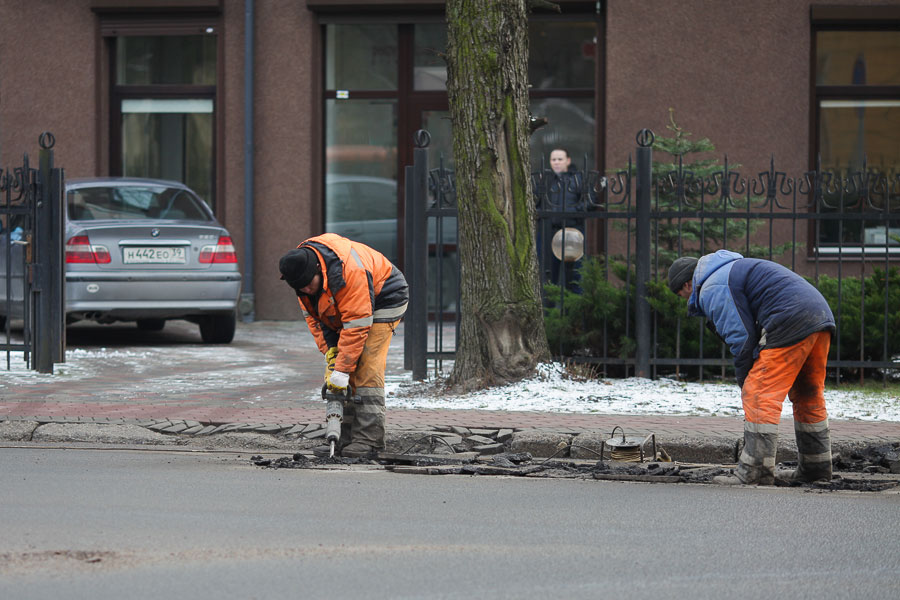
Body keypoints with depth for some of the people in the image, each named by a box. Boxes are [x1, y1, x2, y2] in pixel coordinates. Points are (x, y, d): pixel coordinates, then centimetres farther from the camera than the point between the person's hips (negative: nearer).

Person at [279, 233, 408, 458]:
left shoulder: (349, 270, -38)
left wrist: (342, 369, -34)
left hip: (382, 302, -8)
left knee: (366, 370, -19)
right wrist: (330, 350, -12)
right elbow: (314, 316, -1)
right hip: (344, 308, 8)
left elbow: (356, 324, -35)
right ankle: (347, 439, -1)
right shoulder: (302, 273, -13)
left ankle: (368, 439, -21)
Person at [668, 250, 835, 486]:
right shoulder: (731, 269, 31)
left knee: (759, 396, -8)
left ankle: (755, 469, -12)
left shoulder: (713, 289, -1)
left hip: (790, 322, -10)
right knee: (807, 395, 19)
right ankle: (816, 465, 25)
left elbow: (742, 338, -7)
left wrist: (745, 382, 6)